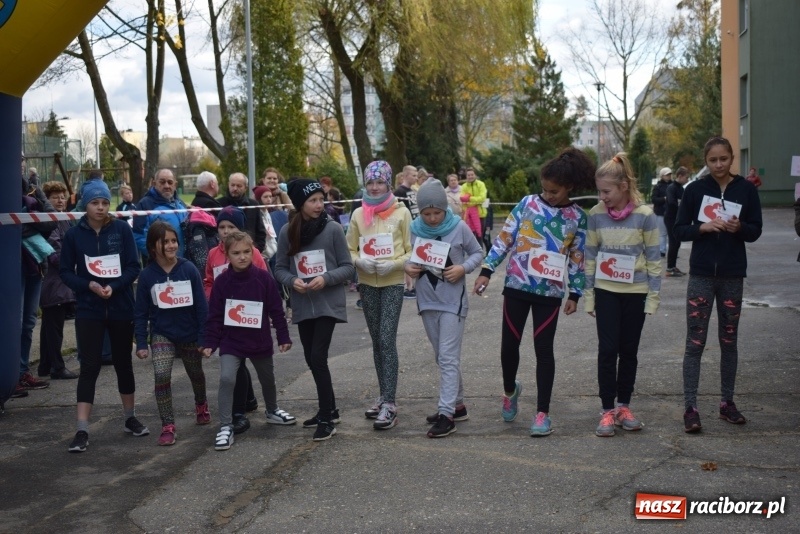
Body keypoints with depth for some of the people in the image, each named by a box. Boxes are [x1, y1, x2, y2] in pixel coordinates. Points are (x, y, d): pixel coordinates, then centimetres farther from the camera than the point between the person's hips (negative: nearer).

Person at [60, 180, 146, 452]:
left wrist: (114, 287, -20)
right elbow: (66, 271, 0)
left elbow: (134, 266, -4)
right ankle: (82, 431, -4)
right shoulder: (74, 234, -3)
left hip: (121, 308, 1)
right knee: (89, 366, -5)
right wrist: (89, 285, -17)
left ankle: (130, 418, 30)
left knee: (123, 362, 14)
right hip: (89, 310, -1)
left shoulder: (122, 229, -4)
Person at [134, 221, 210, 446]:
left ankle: (201, 405, 52)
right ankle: (168, 426, -11)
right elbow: (141, 313, -5)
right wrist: (141, 343, -9)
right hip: (162, 334, -1)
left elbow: (201, 305, -9)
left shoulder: (189, 269, -13)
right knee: (161, 375, -21)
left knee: (196, 374, 21)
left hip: (190, 334, 1)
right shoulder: (147, 275, -11)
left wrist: (204, 337, -9)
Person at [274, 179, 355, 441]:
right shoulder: (287, 232, -1)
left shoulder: (333, 228, -8)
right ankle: (329, 410, 28)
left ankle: (326, 418, -1)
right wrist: (292, 281, -14)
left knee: (318, 357, -11)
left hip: (329, 304, -4)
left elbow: (348, 267, -4)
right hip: (303, 306, 4)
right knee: (311, 359, 12)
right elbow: (280, 268, 6)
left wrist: (326, 278, -20)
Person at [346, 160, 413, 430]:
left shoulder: (401, 212, -5)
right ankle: (384, 396, 22)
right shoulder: (358, 214, 4)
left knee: (387, 340, -10)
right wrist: (360, 261, -12)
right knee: (377, 342, 12)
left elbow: (411, 250, -3)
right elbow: (350, 250, 9)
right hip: (367, 284, 4)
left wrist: (393, 264, -19)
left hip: (393, 283, -4)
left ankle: (390, 404, -9)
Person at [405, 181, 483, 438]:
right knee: (442, 357, 15)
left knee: (448, 358, -9)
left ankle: (447, 414, -10)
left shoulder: (459, 227, -10)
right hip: (427, 301, 5)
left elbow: (478, 252, 0)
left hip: (453, 301, -5)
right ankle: (457, 405, 28)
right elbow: (408, 255, 11)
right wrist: (408, 266, -12)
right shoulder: (414, 229, -2)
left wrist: (463, 268, -18)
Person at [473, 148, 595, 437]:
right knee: (509, 343, 8)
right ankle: (510, 390, 36)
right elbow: (504, 238, 1)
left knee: (544, 348, 0)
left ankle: (542, 412, 7)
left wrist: (574, 293, 1)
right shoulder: (527, 203, -1)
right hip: (516, 286, 1)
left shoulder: (577, 217, 0)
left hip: (550, 292, -1)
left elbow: (577, 258, 5)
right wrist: (487, 270, -5)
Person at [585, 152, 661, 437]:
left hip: (635, 293, -1)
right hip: (606, 291, 1)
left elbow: (653, 257, -4)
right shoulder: (596, 214, -4)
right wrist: (589, 295, 4)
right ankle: (608, 411, 4)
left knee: (628, 350, 9)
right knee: (607, 350, -2)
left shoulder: (645, 215, -10)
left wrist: (654, 296, -5)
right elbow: (590, 256, 4)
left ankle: (624, 406, 20)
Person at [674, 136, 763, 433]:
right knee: (695, 343, -3)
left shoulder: (746, 190, -1)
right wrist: (703, 227, -18)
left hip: (732, 275, 1)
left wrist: (739, 228, -19)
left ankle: (727, 403, 21)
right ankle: (690, 408, -3)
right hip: (701, 275, -1)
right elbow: (679, 230, 0)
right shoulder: (695, 190, -2)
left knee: (729, 341, 11)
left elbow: (756, 232, 2)